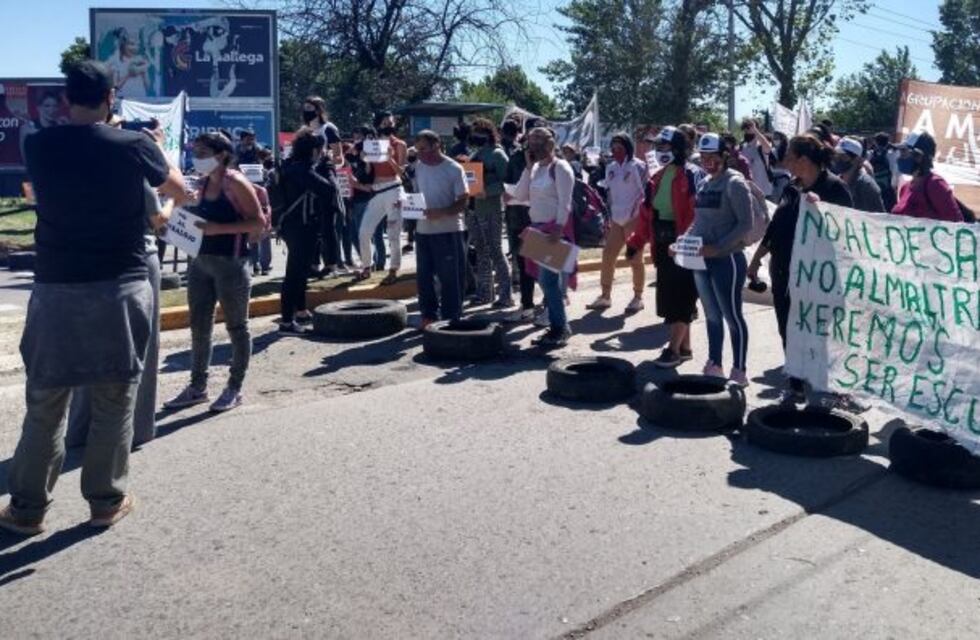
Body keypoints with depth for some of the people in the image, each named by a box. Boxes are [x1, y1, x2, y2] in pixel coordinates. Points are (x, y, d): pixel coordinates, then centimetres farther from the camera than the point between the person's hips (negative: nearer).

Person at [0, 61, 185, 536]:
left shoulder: (39, 146, 0)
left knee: (45, 404, 12)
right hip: (120, 290, -1)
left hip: (56, 290, 2)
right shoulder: (134, 146, -5)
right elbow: (178, 191, 14)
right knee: (114, 403, 10)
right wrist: (159, 147, 33)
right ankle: (106, 501, 20)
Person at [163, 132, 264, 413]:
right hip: (200, 261, 8)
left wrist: (219, 228, -22)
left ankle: (235, 388, 14)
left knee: (236, 327, 4)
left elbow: (259, 223, -15)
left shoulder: (235, 183, -10)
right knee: (199, 327, 11)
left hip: (230, 263, -8)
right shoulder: (203, 183, 11)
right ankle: (198, 386, 22)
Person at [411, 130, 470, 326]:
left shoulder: (453, 169, -9)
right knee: (424, 276, 11)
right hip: (423, 230, 6)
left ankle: (450, 319, 10)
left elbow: (463, 202, -10)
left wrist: (441, 213, -25)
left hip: (448, 231, -6)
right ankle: (428, 316, 24)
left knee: (449, 278, 0)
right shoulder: (419, 167, 8)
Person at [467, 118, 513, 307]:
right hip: (474, 208, 8)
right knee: (480, 251, 12)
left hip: (491, 210, -8)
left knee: (495, 251, -6)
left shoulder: (497, 154, -7)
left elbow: (505, 182, -14)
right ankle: (484, 292, 21)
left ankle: (505, 295, 0)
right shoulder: (475, 155, 15)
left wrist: (487, 192, -26)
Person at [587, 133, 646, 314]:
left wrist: (638, 214, -15)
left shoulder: (637, 167, -8)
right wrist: (608, 217, 12)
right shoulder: (611, 168, 12)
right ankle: (605, 295, 15)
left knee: (635, 259, 0)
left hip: (634, 219, -7)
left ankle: (638, 297, 11)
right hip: (616, 219, 7)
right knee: (608, 255, 5)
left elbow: (645, 192, -10)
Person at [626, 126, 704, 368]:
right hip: (663, 245, 9)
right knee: (669, 295, 12)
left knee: (680, 297, -4)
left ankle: (674, 349, 1)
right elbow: (647, 211, 16)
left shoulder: (693, 175, -11)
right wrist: (636, 241, 12)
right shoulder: (658, 177, 14)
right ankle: (684, 347, 23)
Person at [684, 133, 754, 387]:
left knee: (732, 316, 0)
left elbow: (745, 223, -15)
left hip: (726, 260, -7)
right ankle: (714, 366, 27)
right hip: (701, 260, 7)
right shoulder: (704, 183, 12)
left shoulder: (735, 183, -10)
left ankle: (739, 372, 8)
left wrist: (718, 248, -22)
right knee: (711, 316, 16)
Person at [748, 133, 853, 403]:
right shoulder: (792, 188, 11)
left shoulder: (833, 187, -9)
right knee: (789, 333, 11)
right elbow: (775, 226, 17)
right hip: (784, 272, 7)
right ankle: (796, 386, 24)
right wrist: (756, 259, 17)